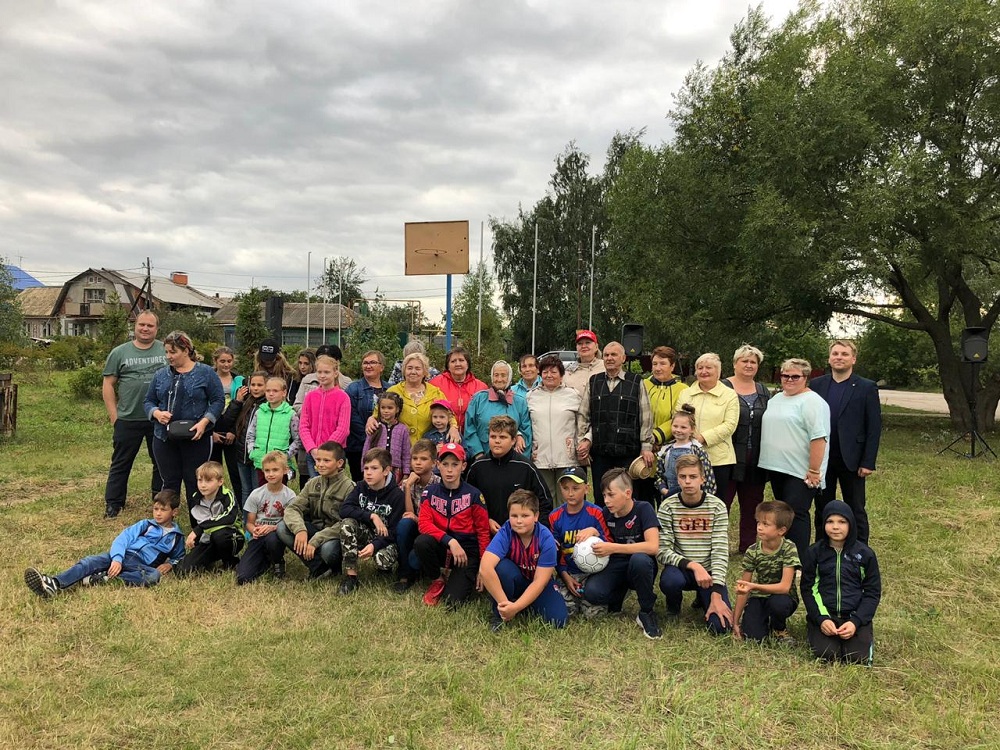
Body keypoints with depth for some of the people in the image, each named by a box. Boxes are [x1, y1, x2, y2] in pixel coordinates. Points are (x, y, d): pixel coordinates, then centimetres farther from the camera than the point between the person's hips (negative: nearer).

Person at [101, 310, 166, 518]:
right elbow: (108, 385, 3)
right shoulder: (120, 352, 2)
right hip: (128, 420, -1)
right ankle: (113, 504, 19)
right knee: (121, 463, 8)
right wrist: (114, 416, -3)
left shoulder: (166, 351, 3)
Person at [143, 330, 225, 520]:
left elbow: (218, 400, -3)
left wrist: (205, 421, -16)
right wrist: (157, 413, -8)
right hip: (165, 438, 3)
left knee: (194, 483, 3)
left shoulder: (205, 373, -2)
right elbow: (148, 402, 14)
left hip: (196, 438, -3)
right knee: (170, 482, 9)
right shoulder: (161, 375, 10)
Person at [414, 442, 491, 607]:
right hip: (441, 548, 3)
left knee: (452, 601, -20)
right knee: (421, 542, -31)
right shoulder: (430, 492, -1)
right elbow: (424, 523, -12)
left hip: (466, 551, -2)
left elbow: (483, 532, -3)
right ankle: (438, 581, -2)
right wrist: (450, 541, -26)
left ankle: (468, 578, 16)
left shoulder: (474, 495, -7)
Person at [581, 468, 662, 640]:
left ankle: (646, 613, -15)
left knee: (639, 559, -40)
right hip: (615, 566, 3)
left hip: (640, 567, -3)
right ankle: (619, 594, 8)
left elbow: (653, 546, -27)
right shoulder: (606, 513, 1)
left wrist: (613, 548, -27)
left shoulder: (643, 509, -14)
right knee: (592, 593, -28)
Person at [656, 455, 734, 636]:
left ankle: (703, 597, 18)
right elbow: (662, 551, -12)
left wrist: (716, 595, -20)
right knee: (670, 580, -37)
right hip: (681, 568, -1)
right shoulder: (668, 507, -9)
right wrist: (693, 565, -27)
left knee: (722, 626, -19)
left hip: (709, 572, 1)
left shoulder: (717, 507, -7)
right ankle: (674, 605, 2)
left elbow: (720, 551, -12)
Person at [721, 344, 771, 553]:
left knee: (752, 505, 11)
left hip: (755, 460, 5)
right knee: (721, 502, 0)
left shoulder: (763, 392, 14)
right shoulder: (723, 387, -2)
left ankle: (747, 548, 23)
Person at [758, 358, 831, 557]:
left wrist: (814, 470, -21)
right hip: (776, 467, 8)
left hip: (800, 471, -8)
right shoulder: (776, 399, 15)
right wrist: (770, 462, 18)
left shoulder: (812, 402, -12)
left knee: (795, 514, -7)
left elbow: (819, 438, -18)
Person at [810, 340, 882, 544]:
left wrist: (868, 462, -10)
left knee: (856, 511, 8)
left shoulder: (866, 388, -3)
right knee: (822, 509, 12)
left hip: (851, 459, -2)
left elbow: (874, 428, -4)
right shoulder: (816, 385, 4)